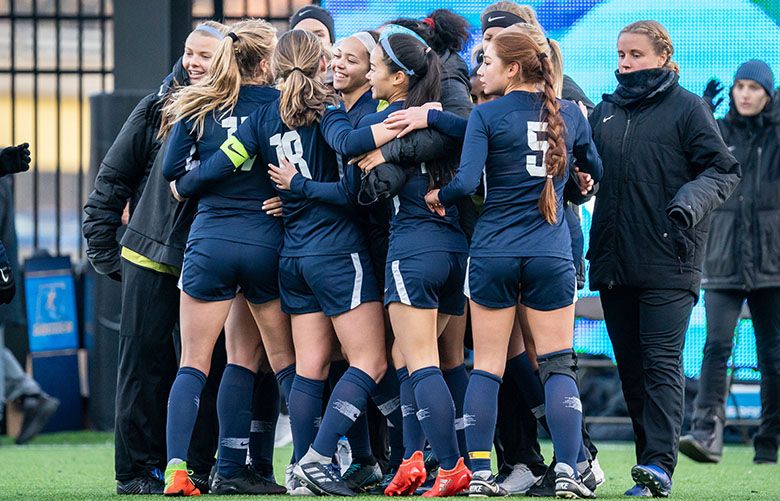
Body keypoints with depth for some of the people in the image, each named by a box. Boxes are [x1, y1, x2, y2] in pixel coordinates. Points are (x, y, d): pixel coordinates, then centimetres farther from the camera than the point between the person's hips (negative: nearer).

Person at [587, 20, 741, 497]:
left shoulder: (687, 108, 0)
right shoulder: (605, 113, 15)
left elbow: (724, 170, -3)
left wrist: (691, 201, -20)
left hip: (668, 262, -6)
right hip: (614, 263, 6)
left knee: (662, 362, -13)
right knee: (631, 367, 7)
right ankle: (651, 460, 13)